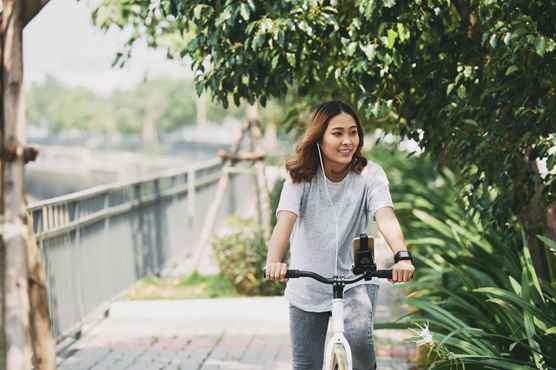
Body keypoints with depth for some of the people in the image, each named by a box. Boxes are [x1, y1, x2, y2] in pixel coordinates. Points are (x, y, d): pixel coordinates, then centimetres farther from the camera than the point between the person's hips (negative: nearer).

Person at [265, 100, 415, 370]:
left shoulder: (369, 174, -11)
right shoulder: (300, 176, -10)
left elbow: (386, 217, -27)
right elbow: (285, 220, -26)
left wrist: (402, 256, -48)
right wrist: (274, 262, -46)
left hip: (356, 279, -1)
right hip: (307, 285, 1)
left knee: (358, 337, -28)